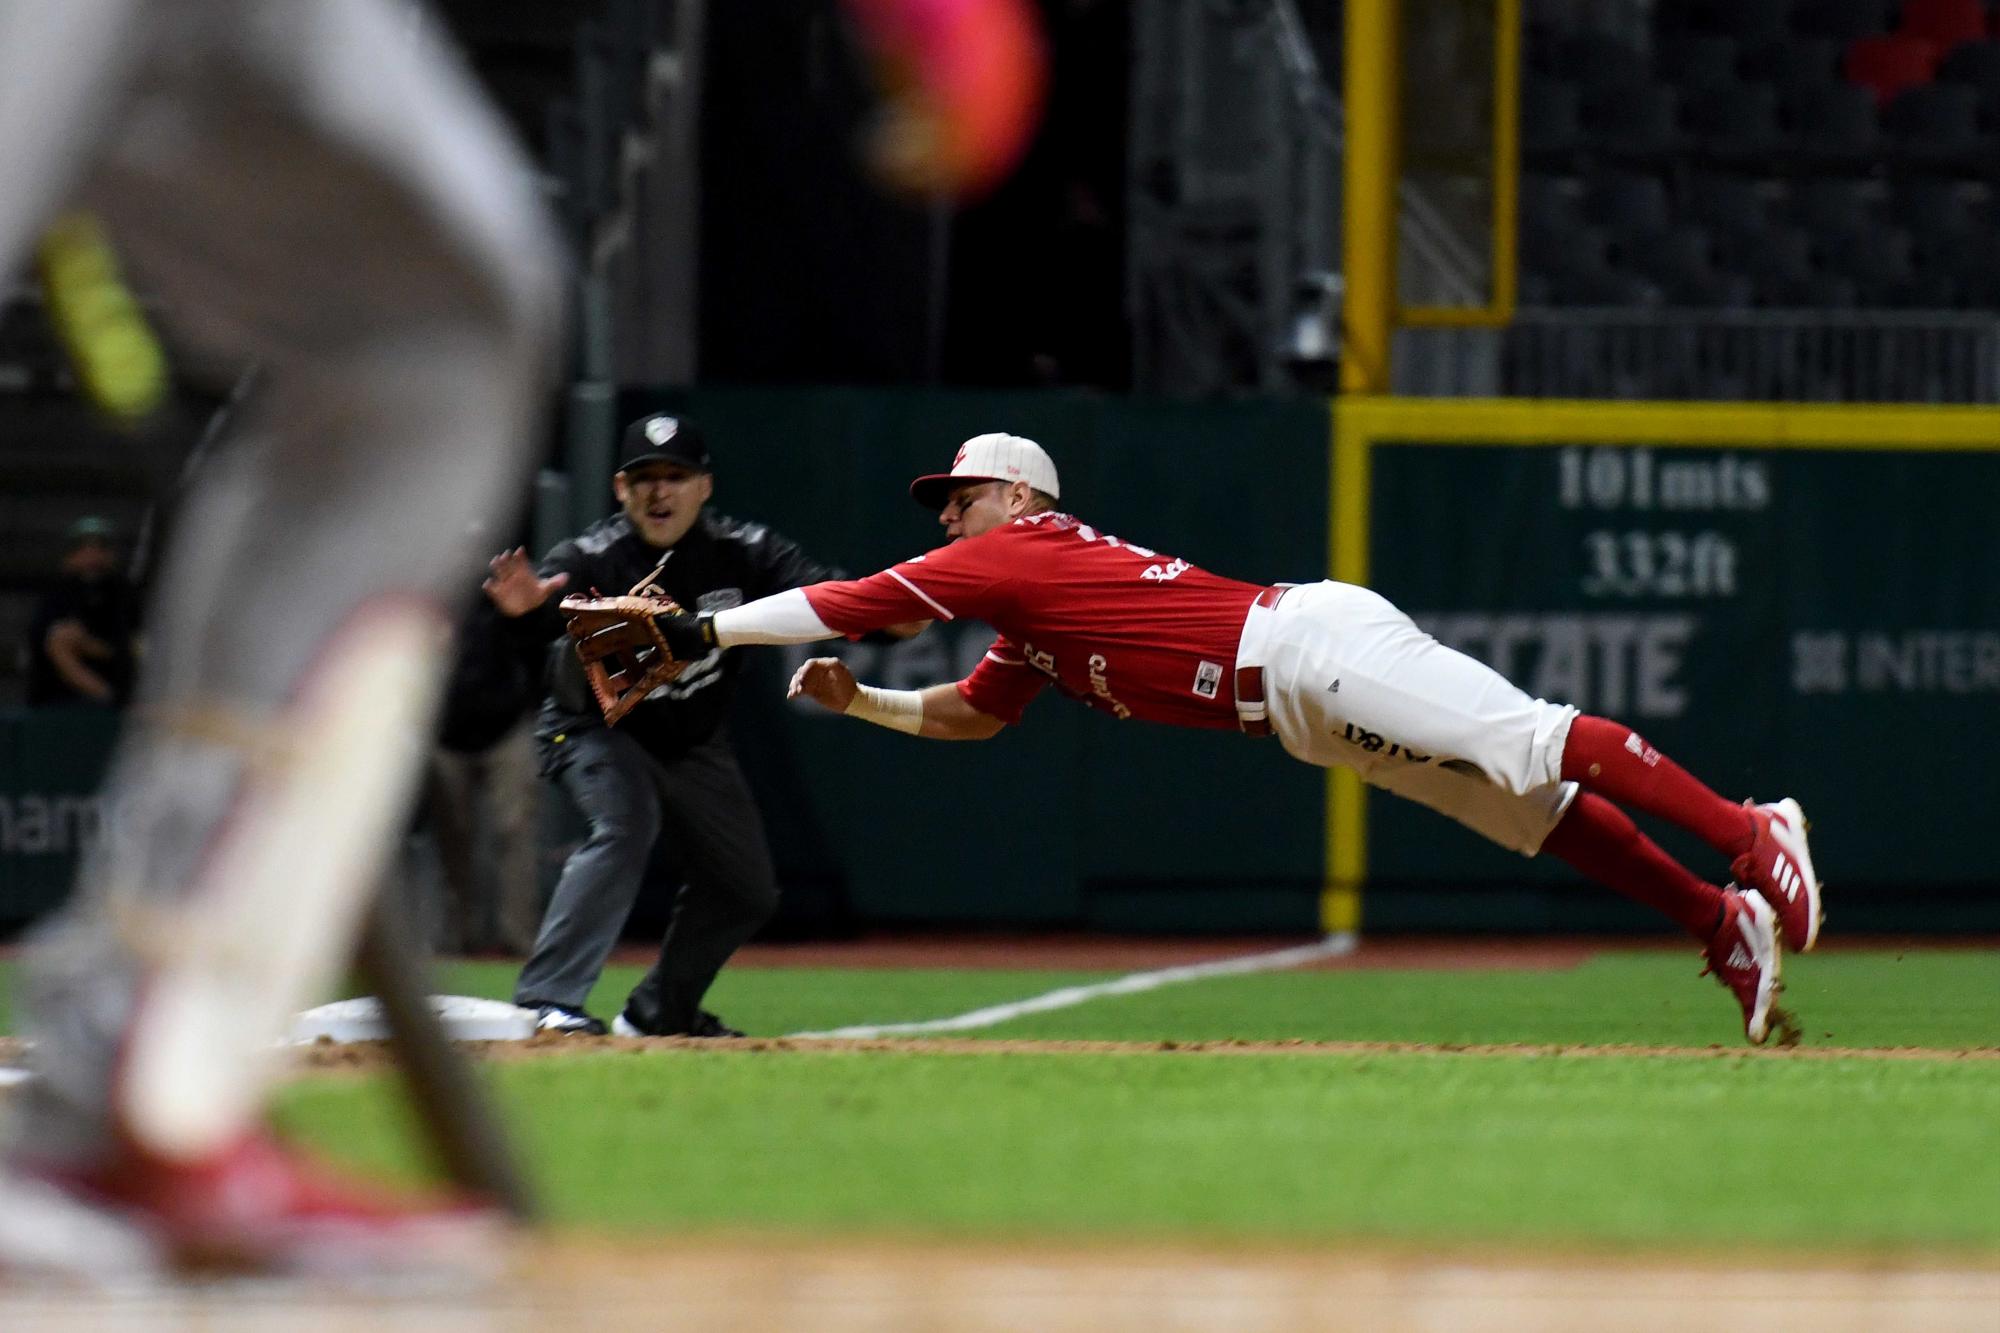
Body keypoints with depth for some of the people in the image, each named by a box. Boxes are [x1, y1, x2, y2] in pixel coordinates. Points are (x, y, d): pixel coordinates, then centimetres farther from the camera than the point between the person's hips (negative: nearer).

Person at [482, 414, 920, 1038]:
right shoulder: (592, 558, -29)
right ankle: (545, 1002, -34)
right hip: (598, 729, -5)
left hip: (697, 745, 5)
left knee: (749, 890, 10)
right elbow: (553, 610, -48)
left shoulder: (740, 552, -21)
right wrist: (528, 608, -74)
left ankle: (661, 1011, 31)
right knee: (625, 826, -32)